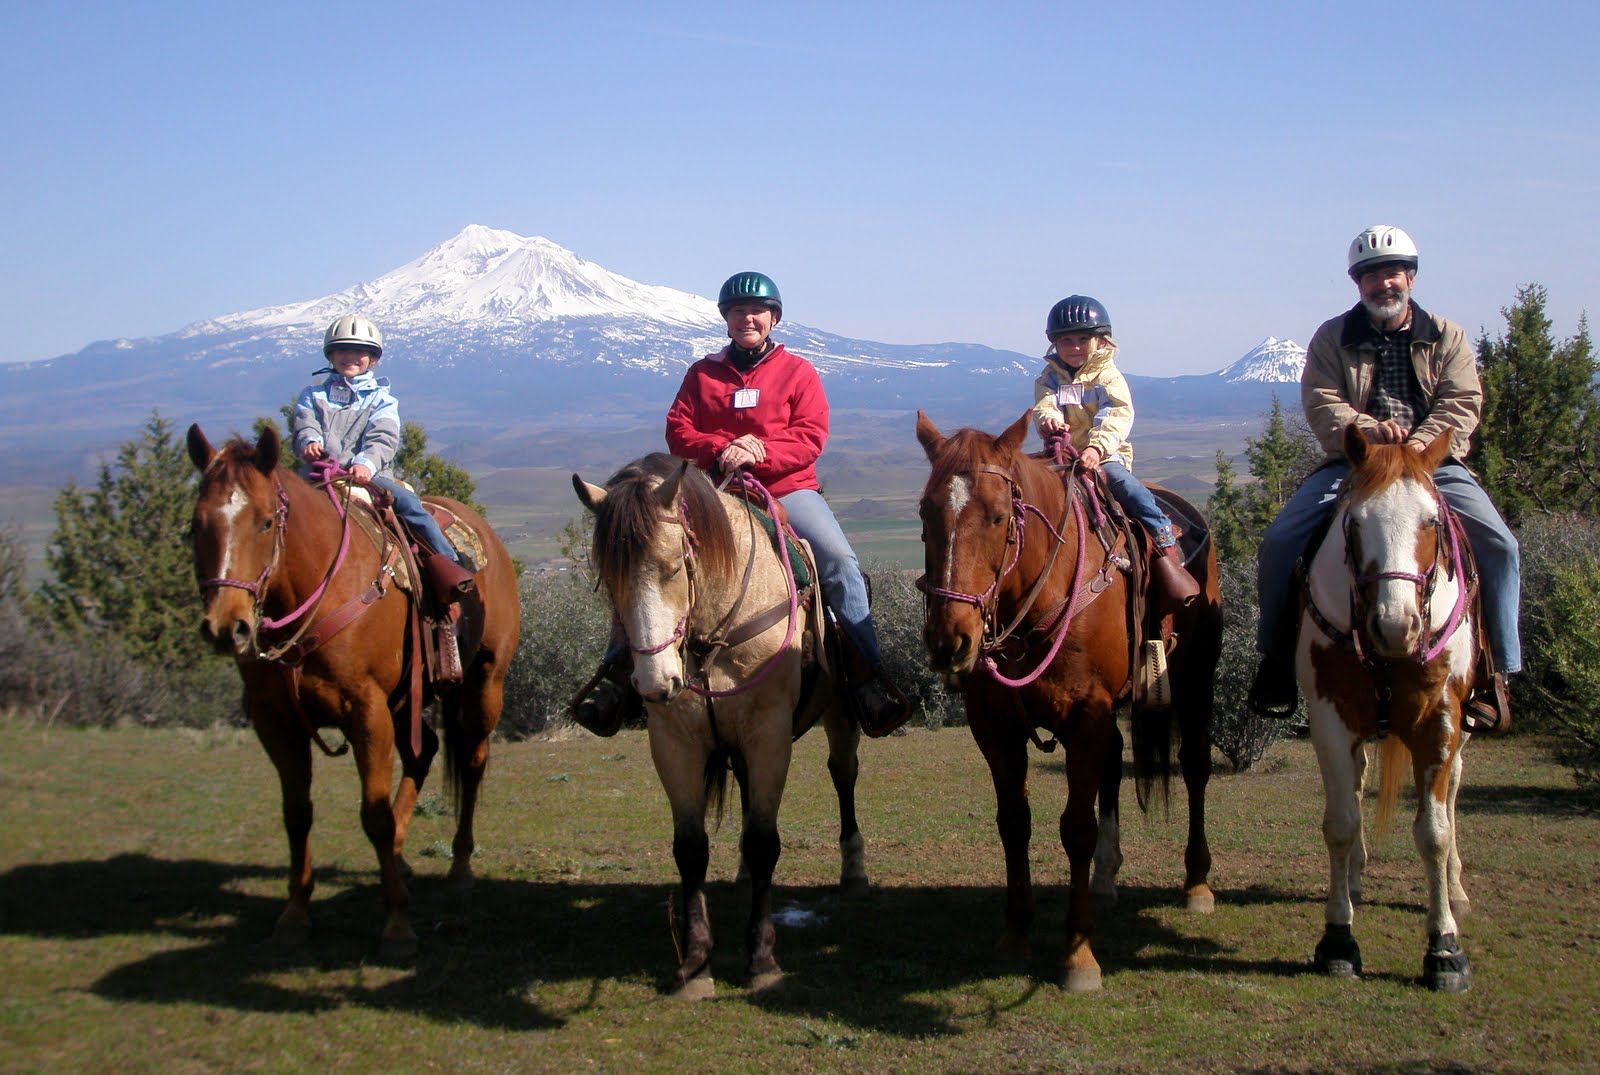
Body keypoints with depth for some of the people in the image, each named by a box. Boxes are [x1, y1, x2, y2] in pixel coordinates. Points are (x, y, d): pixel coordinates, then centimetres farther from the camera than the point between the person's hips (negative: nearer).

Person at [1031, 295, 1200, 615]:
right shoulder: (1049, 380, 12)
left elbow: (1120, 415, -13)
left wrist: (1097, 447, -32)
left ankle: (1167, 555, -26)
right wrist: (1048, 420, -35)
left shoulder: (1108, 376, 3)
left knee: (1130, 488, -28)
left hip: (1106, 456, -3)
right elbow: (1044, 405, -7)